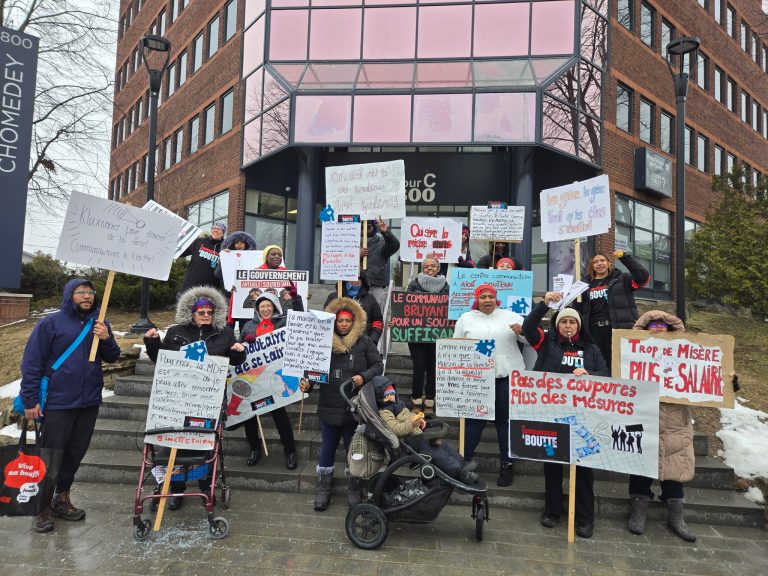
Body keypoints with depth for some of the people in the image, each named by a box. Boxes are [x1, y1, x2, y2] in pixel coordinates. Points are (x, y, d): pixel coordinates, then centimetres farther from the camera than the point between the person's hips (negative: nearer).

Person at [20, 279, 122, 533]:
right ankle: (43, 508, 17)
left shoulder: (99, 324, 7)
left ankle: (62, 499, 30)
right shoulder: (50, 323, -6)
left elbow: (112, 357, 10)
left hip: (89, 402, 5)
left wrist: (106, 339, -10)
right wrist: (30, 400, -9)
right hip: (57, 403, -4)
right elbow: (32, 363, -6)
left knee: (75, 454, 14)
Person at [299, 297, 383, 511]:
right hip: (329, 406, 1)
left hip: (355, 407, -1)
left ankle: (353, 488, 30)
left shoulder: (364, 342, -2)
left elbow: (378, 365, -1)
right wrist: (308, 383, -14)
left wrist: (364, 377, -16)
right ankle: (324, 487, 30)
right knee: (328, 448, 14)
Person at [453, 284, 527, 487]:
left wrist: (522, 330, -15)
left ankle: (507, 464, 23)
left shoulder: (510, 316, 6)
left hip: (508, 377, 0)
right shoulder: (466, 319, 7)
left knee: (506, 421, 9)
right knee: (474, 420, 6)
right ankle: (464, 460, 19)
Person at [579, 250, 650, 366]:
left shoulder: (621, 279, 7)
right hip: (594, 331, 3)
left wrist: (625, 257, -12)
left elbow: (643, 277, -9)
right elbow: (579, 309, 19)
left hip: (619, 330, -3)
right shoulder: (587, 284, 14)